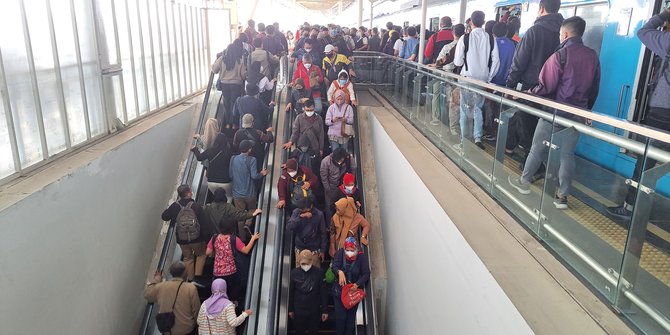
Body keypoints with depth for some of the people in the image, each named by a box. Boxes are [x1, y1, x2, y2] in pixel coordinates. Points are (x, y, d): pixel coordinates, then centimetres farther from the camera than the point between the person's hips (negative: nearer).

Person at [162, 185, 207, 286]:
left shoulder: (175, 206, -11)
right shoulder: (196, 206, -18)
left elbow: (164, 216, 0)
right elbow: (202, 220, -13)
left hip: (182, 240, 3)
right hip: (196, 238, -3)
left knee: (187, 258, 22)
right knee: (201, 254, 21)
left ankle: (190, 279, 27)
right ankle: (197, 277, 12)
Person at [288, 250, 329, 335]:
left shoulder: (319, 273, -12)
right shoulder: (294, 273, -9)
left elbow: (324, 293, -7)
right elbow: (290, 293, 0)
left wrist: (325, 310, -4)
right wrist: (290, 309, 6)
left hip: (314, 311, -1)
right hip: (298, 311, 1)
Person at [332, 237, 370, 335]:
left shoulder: (361, 257, -14)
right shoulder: (340, 252, -12)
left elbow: (366, 274, -15)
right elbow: (334, 266, -21)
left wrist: (357, 284, -31)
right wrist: (340, 272, -43)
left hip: (354, 290, 0)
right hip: (339, 290, 0)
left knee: (351, 316, 9)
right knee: (340, 316, 2)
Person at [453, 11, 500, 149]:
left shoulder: (465, 38, -9)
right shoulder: (490, 39, -3)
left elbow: (458, 62, -6)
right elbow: (495, 61, -2)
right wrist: (489, 78, 7)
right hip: (483, 80, 2)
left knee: (465, 108, 12)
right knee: (478, 108, 14)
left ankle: (464, 137, 18)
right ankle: (478, 137, 1)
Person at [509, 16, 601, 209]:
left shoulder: (560, 55, -13)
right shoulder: (593, 56, 5)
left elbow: (546, 87, -14)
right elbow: (594, 89, 12)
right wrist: (586, 110, 22)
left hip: (555, 112, -5)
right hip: (577, 114, 5)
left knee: (538, 148, 9)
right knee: (567, 154, 7)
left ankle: (524, 182, 22)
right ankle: (562, 196, 9)